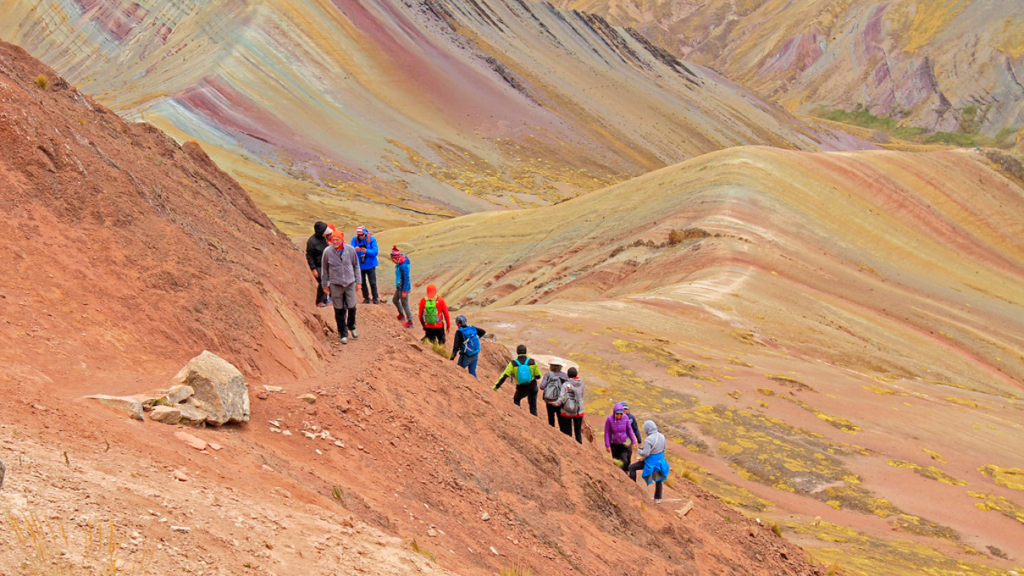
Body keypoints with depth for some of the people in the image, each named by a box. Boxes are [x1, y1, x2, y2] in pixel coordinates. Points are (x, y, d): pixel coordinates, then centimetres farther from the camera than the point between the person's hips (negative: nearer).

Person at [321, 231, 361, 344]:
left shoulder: (350, 250, -5)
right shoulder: (327, 252, -7)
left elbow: (356, 266, 8)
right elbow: (324, 269, 4)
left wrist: (357, 281, 8)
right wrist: (325, 285, 7)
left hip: (350, 283, 1)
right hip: (335, 285, -1)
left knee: (352, 308, 5)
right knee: (339, 310, 4)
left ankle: (351, 327, 33)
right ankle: (343, 334, 17)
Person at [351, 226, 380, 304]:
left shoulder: (372, 239, -9)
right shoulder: (355, 239, -4)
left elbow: (375, 252, -14)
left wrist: (366, 251, -32)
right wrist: (355, 250, -35)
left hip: (370, 265, -2)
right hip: (359, 265, 2)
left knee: (372, 283, 0)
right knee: (362, 283, 8)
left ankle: (375, 298, 12)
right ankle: (366, 298, 21)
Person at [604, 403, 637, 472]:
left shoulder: (625, 418, -11)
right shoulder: (609, 419, -17)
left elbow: (629, 430, 1)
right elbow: (607, 433, -9)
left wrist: (633, 441, 5)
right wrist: (607, 445, -8)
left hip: (624, 443, 0)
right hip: (614, 444, 0)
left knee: (625, 461, -10)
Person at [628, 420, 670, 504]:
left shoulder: (648, 440, -26)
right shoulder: (661, 436, -3)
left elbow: (645, 453, -25)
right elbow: (664, 449, 9)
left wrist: (639, 451, -5)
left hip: (651, 462, -7)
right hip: (660, 460, 7)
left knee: (632, 467, 11)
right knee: (658, 480, 21)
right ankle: (657, 499, 30)